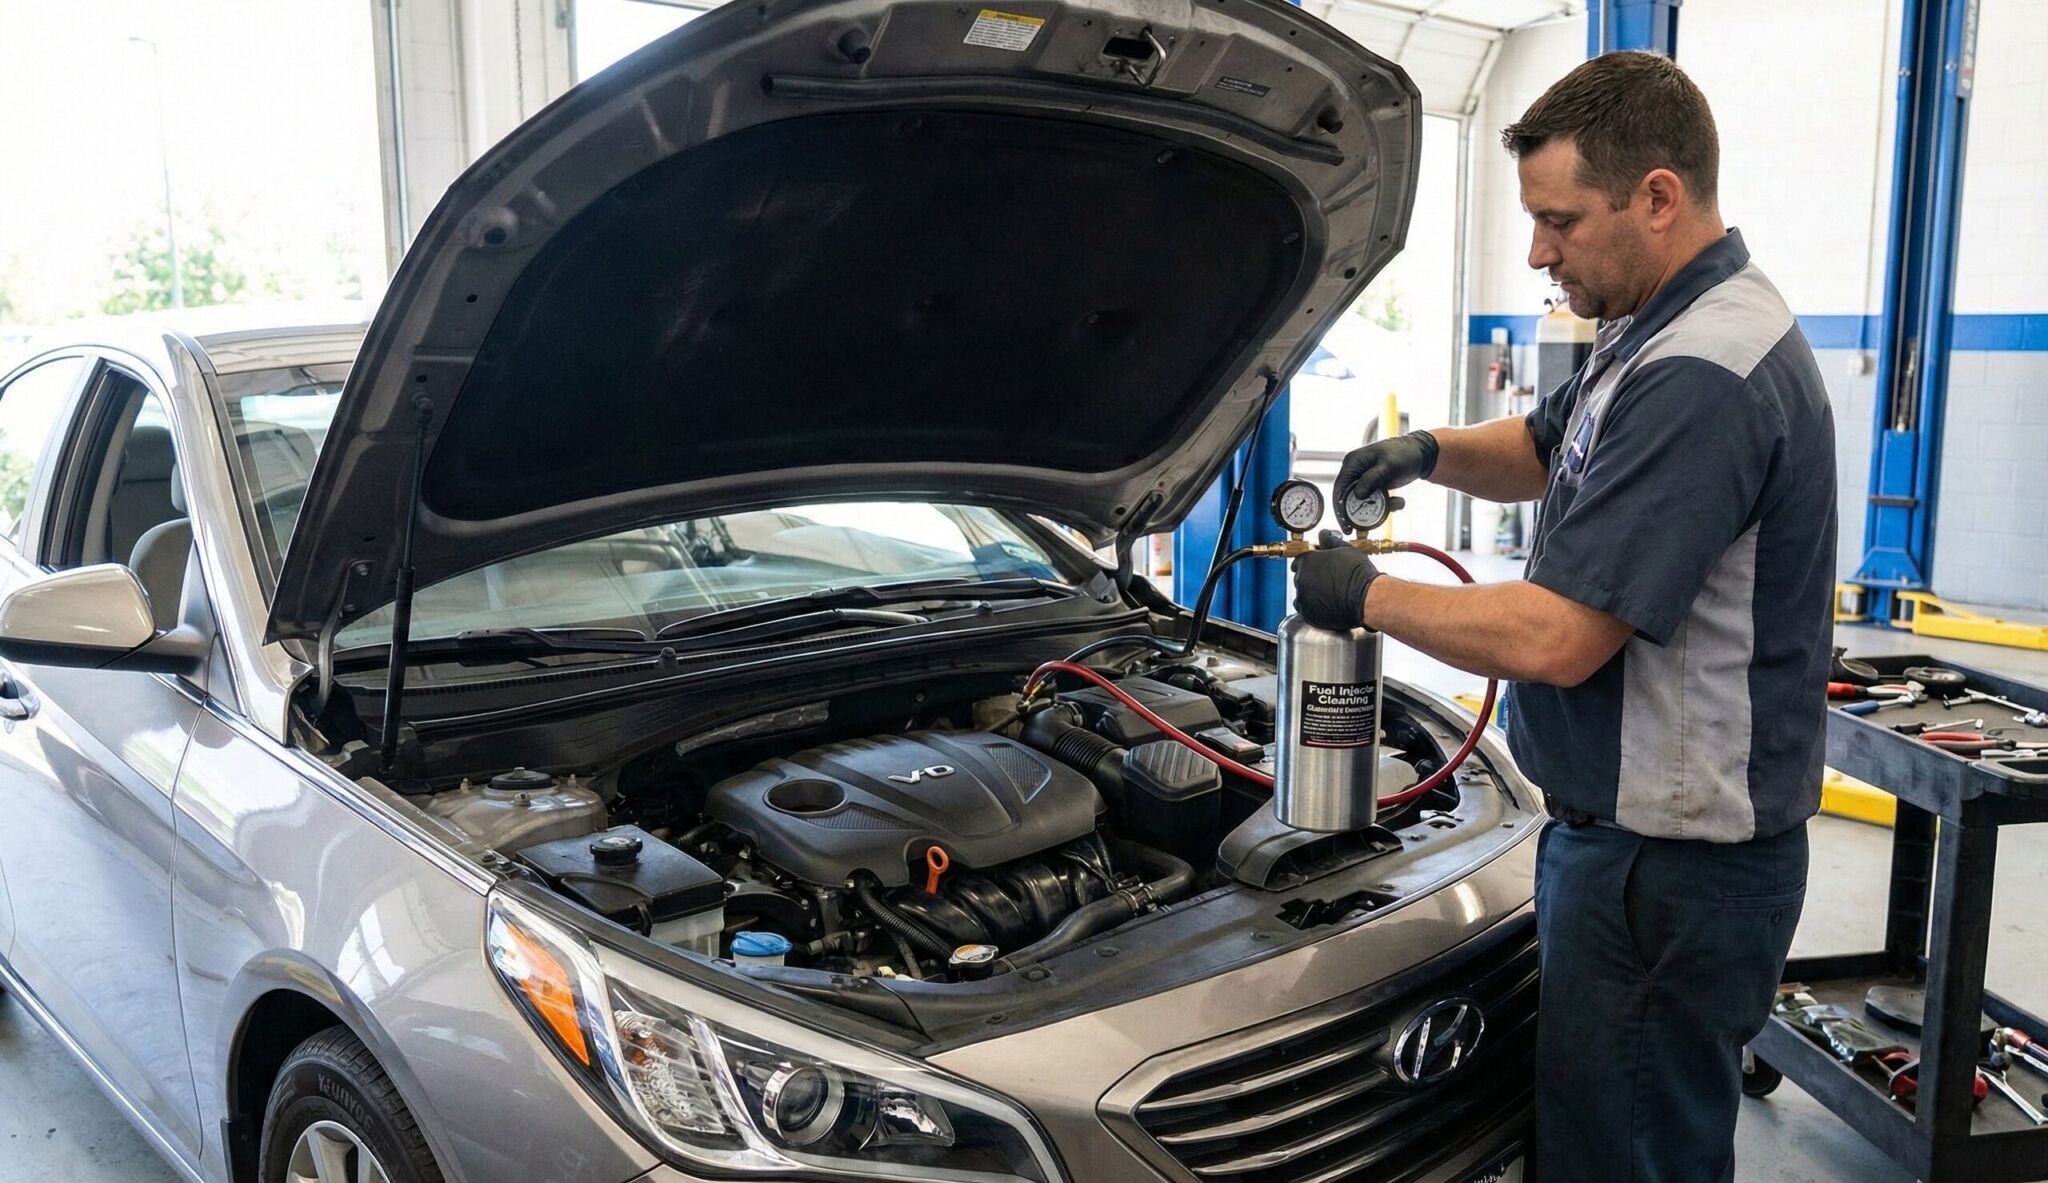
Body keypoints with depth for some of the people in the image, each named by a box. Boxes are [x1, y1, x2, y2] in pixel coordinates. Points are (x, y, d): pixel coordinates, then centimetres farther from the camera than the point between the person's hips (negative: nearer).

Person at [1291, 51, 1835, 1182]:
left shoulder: (1701, 376, -25)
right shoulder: (1651, 336, 9)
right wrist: (1433, 451, 3)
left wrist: (1366, 597, -13)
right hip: (1621, 831, 10)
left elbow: (1557, 641, -28)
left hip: (1672, 865, -10)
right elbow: (1544, 451, 25)